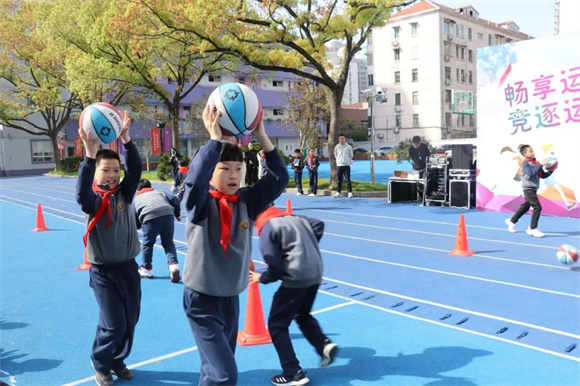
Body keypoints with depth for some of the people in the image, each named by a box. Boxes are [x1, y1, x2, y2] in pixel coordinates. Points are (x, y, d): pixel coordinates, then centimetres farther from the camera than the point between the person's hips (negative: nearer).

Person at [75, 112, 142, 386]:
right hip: (103, 270, -4)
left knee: (130, 319, 12)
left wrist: (126, 141, -28)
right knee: (113, 323, -4)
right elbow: (81, 193, -33)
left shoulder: (124, 194, 0)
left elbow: (135, 170, -14)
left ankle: (118, 361, 35)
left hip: (128, 266, 4)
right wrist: (90, 155, -43)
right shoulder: (93, 200, -9)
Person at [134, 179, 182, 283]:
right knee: (168, 243, 17)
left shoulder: (137, 198, 31)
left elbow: (134, 219, 29)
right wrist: (177, 214, 27)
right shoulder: (160, 192, 32)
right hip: (168, 214, 2)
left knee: (147, 243, 21)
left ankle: (147, 269, 32)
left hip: (150, 217, -1)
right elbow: (174, 199, 17)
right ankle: (173, 265, -2)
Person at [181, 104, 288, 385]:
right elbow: (194, 180, -37)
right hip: (201, 300, -5)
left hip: (232, 298, 5)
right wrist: (215, 139, -38)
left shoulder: (247, 201, -2)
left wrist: (262, 137, -17)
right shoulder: (201, 204, -15)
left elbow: (279, 178, -9)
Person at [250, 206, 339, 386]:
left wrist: (262, 278, 7)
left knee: (276, 325, 8)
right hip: (315, 274, 8)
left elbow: (276, 267, -12)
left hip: (296, 279, -8)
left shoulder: (268, 229, -8)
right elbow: (318, 224, 15)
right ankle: (324, 344, 11)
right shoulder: (295, 218, 13)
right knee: (302, 315, 31)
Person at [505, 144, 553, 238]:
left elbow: (543, 175, 14)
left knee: (525, 206, 20)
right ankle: (533, 229, -6)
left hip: (533, 189, 9)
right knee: (537, 207, -14)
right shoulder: (526, 163, -12)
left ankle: (512, 221, 37)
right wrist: (541, 165, -28)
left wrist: (551, 170, 0)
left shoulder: (536, 163, 11)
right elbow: (531, 172, -30)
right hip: (528, 189, -9)